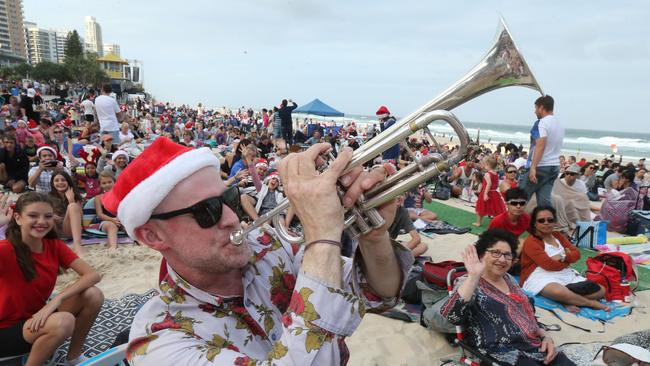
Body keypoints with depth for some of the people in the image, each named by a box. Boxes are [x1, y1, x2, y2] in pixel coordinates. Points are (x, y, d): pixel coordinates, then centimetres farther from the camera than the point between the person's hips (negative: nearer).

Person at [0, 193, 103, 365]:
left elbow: (92, 275, -15)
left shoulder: (54, 246, -5)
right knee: (64, 321, -35)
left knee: (93, 295, -17)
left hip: (38, 318, 6)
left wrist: (56, 299, -28)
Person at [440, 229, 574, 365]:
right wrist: (473, 276, -29)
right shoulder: (469, 283, -9)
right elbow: (450, 315, -28)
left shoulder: (509, 279, 15)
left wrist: (545, 336, 5)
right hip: (504, 354, -7)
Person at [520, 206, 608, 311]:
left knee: (600, 290, -2)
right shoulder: (531, 241, -7)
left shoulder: (558, 236, 18)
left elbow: (576, 254, 9)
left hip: (567, 276, 9)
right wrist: (567, 260, 1)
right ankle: (591, 303, -13)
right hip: (541, 278, -8)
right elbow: (548, 264, -16)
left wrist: (563, 256, -12)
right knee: (559, 292, -40)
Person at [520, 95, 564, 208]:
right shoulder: (559, 125, 16)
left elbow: (540, 145, -22)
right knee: (545, 199, 6)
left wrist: (533, 167, -26)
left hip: (540, 167, -8)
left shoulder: (541, 123, -12)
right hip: (555, 166, 8)